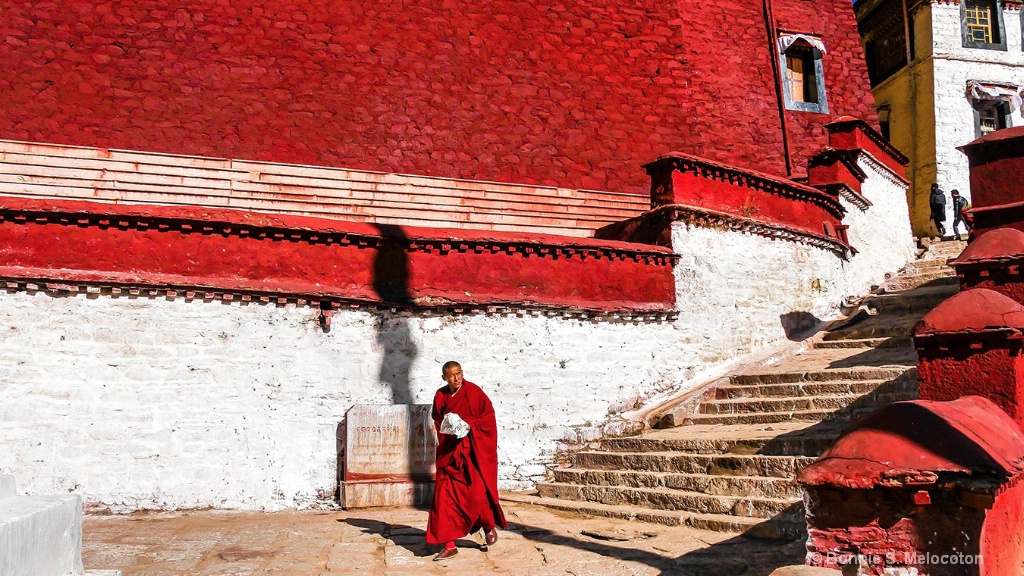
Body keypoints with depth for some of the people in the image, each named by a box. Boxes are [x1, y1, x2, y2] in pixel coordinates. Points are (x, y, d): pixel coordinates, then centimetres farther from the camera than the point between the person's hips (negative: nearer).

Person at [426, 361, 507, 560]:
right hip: (450, 452, 4)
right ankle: (449, 545, 3)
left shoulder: (473, 391, -8)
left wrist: (469, 424, -18)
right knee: (445, 495, -4)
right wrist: (446, 429, -2)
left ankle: (489, 525, 23)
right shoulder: (440, 396, 4)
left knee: (477, 491, -9)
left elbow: (488, 417, -5)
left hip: (474, 450, -4)